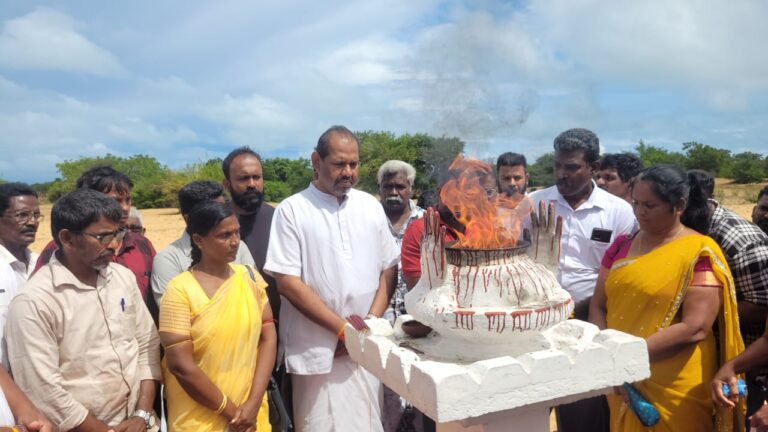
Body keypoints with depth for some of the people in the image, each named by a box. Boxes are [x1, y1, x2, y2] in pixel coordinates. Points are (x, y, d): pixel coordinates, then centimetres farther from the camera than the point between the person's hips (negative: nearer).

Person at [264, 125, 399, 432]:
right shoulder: (292, 210, -6)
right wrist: (342, 329, -12)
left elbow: (389, 269, 8)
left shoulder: (371, 207, 7)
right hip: (317, 350, -3)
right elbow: (287, 282, -10)